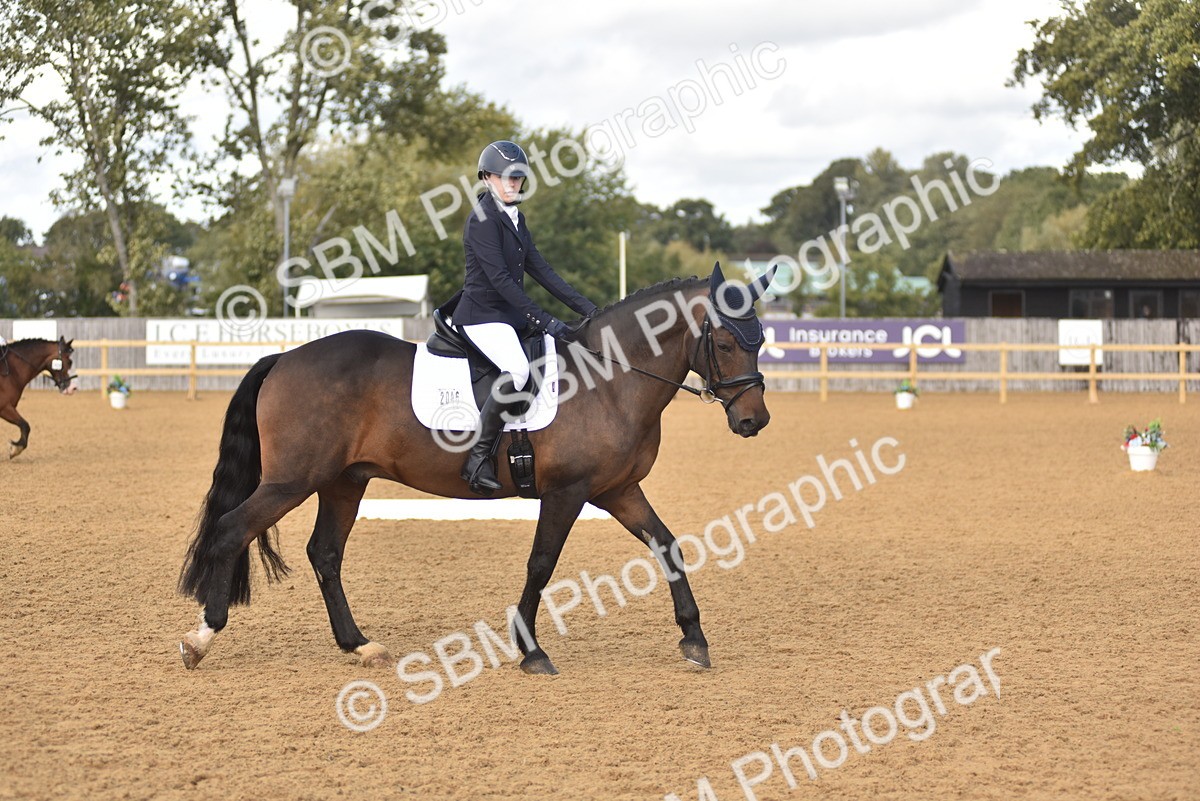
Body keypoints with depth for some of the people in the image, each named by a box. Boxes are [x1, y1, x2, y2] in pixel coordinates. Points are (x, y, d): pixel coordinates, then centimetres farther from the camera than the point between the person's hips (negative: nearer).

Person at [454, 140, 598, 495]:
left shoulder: (514, 218, 15)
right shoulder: (483, 219, -13)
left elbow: (540, 269, 15)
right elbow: (499, 278, -21)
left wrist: (585, 306, 7)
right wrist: (543, 320, -26)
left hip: (510, 316, 10)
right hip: (483, 316, -10)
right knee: (517, 370, -34)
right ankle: (479, 458, -28)